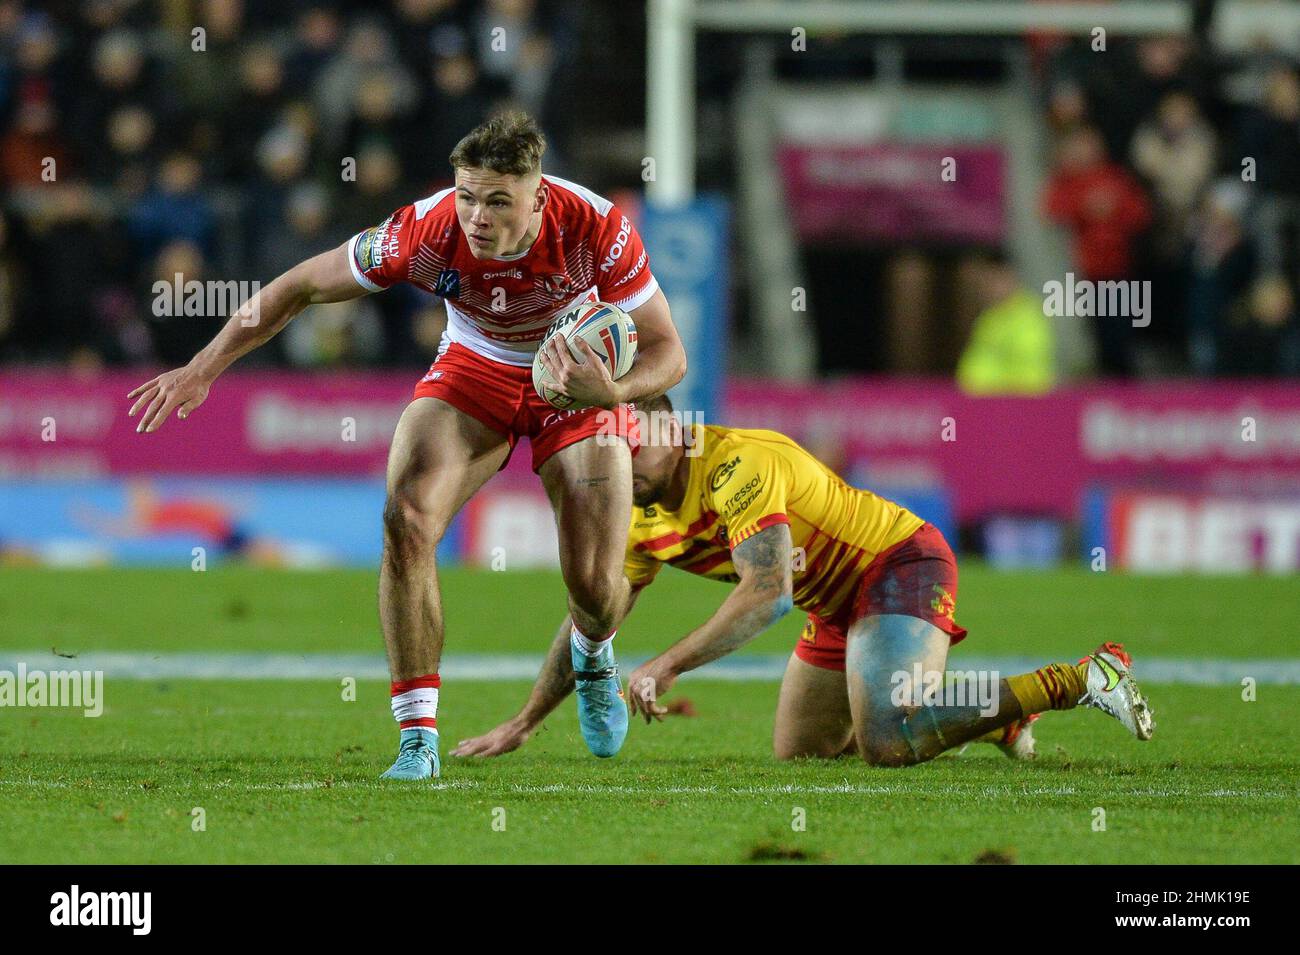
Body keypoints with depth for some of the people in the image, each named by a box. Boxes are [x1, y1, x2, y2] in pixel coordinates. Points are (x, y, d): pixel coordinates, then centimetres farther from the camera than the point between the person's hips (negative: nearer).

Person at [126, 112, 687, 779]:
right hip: (473, 369, 1)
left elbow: (667, 352, -22)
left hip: (583, 374, -1)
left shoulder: (596, 227, -33)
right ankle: (418, 735, -15)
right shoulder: (428, 231, -31)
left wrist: (611, 392, -43)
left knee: (595, 584, -9)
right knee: (406, 524, -24)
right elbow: (302, 286, -17)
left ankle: (592, 656, 32)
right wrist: (203, 369, -20)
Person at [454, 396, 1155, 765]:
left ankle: (1081, 680, -20)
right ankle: (994, 713, 25)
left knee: (890, 747, -29)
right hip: (841, 604, 10)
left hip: (900, 566, -10)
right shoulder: (643, 521, 3)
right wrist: (521, 725, 11)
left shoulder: (735, 465, -25)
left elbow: (768, 592, -36)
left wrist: (668, 665, -40)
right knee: (798, 754, 15)